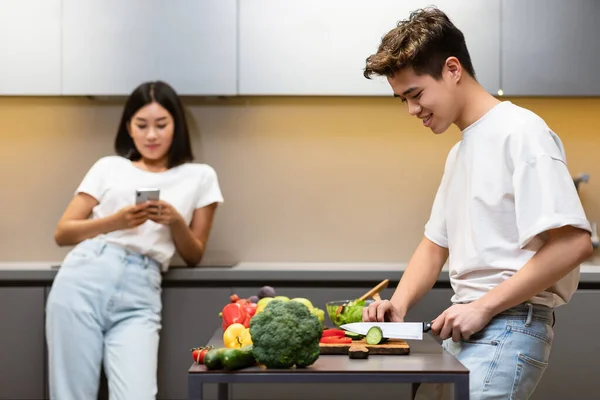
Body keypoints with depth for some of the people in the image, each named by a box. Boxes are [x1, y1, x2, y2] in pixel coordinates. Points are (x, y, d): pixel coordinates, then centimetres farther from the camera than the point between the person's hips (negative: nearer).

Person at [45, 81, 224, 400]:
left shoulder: (199, 177, 15)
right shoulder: (108, 167, 15)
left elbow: (194, 256, 17)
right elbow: (62, 233, 11)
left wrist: (176, 222, -4)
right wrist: (115, 221, -6)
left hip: (140, 293, 0)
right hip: (84, 278, 1)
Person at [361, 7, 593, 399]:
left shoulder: (520, 132, -10)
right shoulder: (459, 152, 17)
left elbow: (573, 243, -18)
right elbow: (436, 244, 22)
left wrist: (483, 306, -16)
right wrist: (398, 304, 6)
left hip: (509, 326, -8)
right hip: (465, 330, 8)